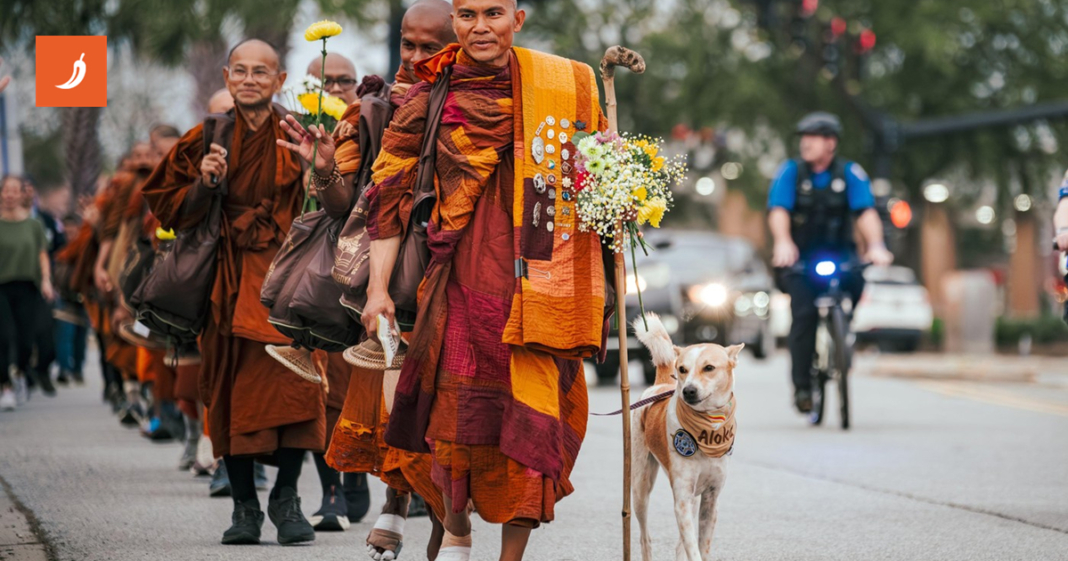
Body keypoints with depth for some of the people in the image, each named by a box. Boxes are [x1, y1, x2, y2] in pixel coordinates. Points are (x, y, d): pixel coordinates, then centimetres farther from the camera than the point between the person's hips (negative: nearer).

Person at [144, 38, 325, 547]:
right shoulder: (208, 140, 9)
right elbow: (176, 212, 9)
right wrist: (205, 183, -9)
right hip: (229, 278, 2)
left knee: (294, 382, -15)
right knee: (233, 390, 0)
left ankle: (286, 499, -3)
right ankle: (244, 507, 9)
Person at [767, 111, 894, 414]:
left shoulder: (851, 173, -1)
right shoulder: (790, 171, -2)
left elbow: (866, 212, -13)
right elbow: (778, 211, -15)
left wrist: (875, 245, -32)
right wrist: (783, 243, -36)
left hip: (838, 254, 1)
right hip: (800, 256, -1)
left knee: (856, 283, -28)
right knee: (805, 312, -21)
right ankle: (802, 385, -12)